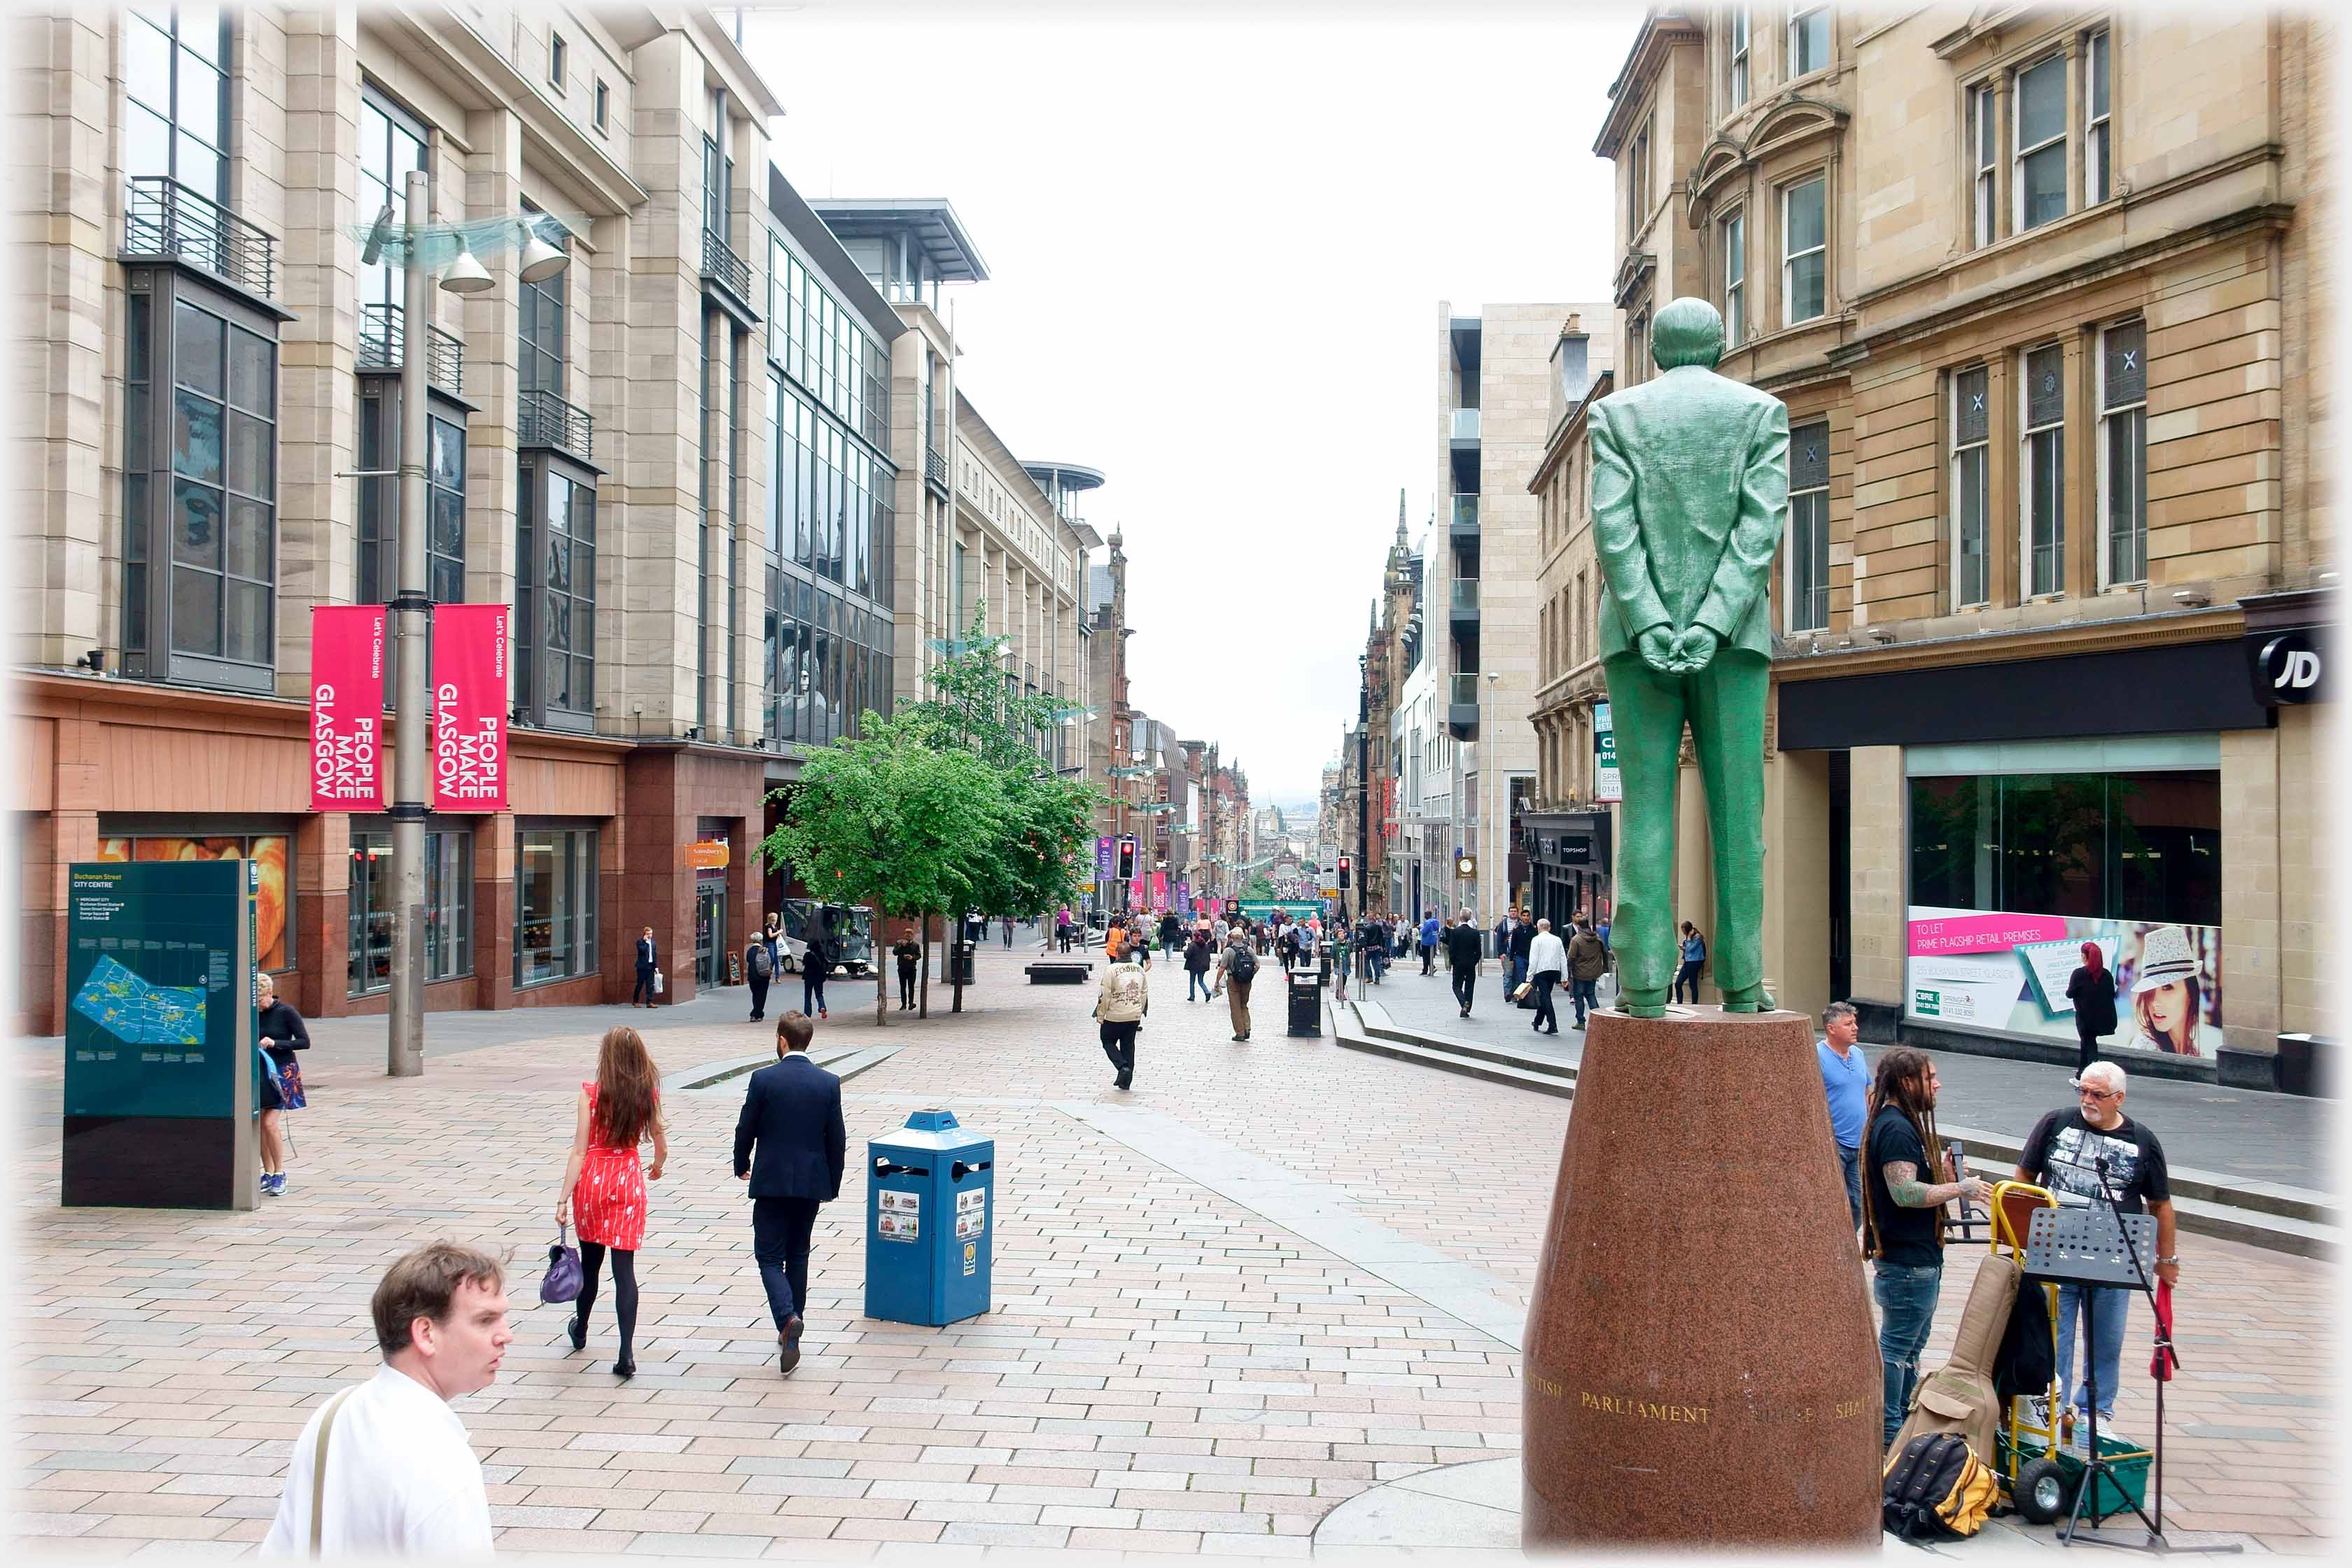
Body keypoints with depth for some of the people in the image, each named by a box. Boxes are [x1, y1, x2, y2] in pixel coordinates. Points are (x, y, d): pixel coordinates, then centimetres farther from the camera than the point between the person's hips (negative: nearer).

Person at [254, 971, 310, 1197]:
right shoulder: (253, 1014, 6)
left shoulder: (286, 1013, -7)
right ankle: (268, 1173, 15)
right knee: (259, 1124, 3)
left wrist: (276, 1043, -19)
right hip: (258, 1073, 5)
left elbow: (305, 1042, -9)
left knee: (270, 1123, -13)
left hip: (282, 1072, -5)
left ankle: (280, 1174, 0)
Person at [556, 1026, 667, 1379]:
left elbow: (579, 1151, -12)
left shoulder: (591, 1094, -11)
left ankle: (580, 1330, 42)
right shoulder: (648, 1095, -4)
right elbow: (661, 1147, 7)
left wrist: (564, 1198, -9)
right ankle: (626, 1354, -8)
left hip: (592, 1178, 0)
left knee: (590, 1260, 20)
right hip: (628, 1178, 1)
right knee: (624, 1267, 0)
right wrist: (657, 1167, 29)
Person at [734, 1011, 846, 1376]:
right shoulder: (829, 1083, -3)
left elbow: (746, 1130, -4)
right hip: (812, 1182, 3)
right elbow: (837, 1140, 1)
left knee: (770, 1256, 3)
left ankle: (787, 1318, -20)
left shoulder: (763, 1079, -10)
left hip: (772, 1181, -3)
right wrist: (833, 1185, 13)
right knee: (798, 1254, 16)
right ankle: (792, 1327, 23)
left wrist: (741, 1165, 16)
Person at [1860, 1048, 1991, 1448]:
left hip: (1917, 1256, 11)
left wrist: (1951, 1183, 12)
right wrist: (1960, 1189, -21)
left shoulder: (1900, 1122, 13)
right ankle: (1889, 1431, 8)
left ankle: (1906, 1417, 32)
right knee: (1897, 1346, -1)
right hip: (1906, 1261, -11)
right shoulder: (1896, 1128, -22)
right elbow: (1905, 1193, -28)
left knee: (1912, 1343, 21)